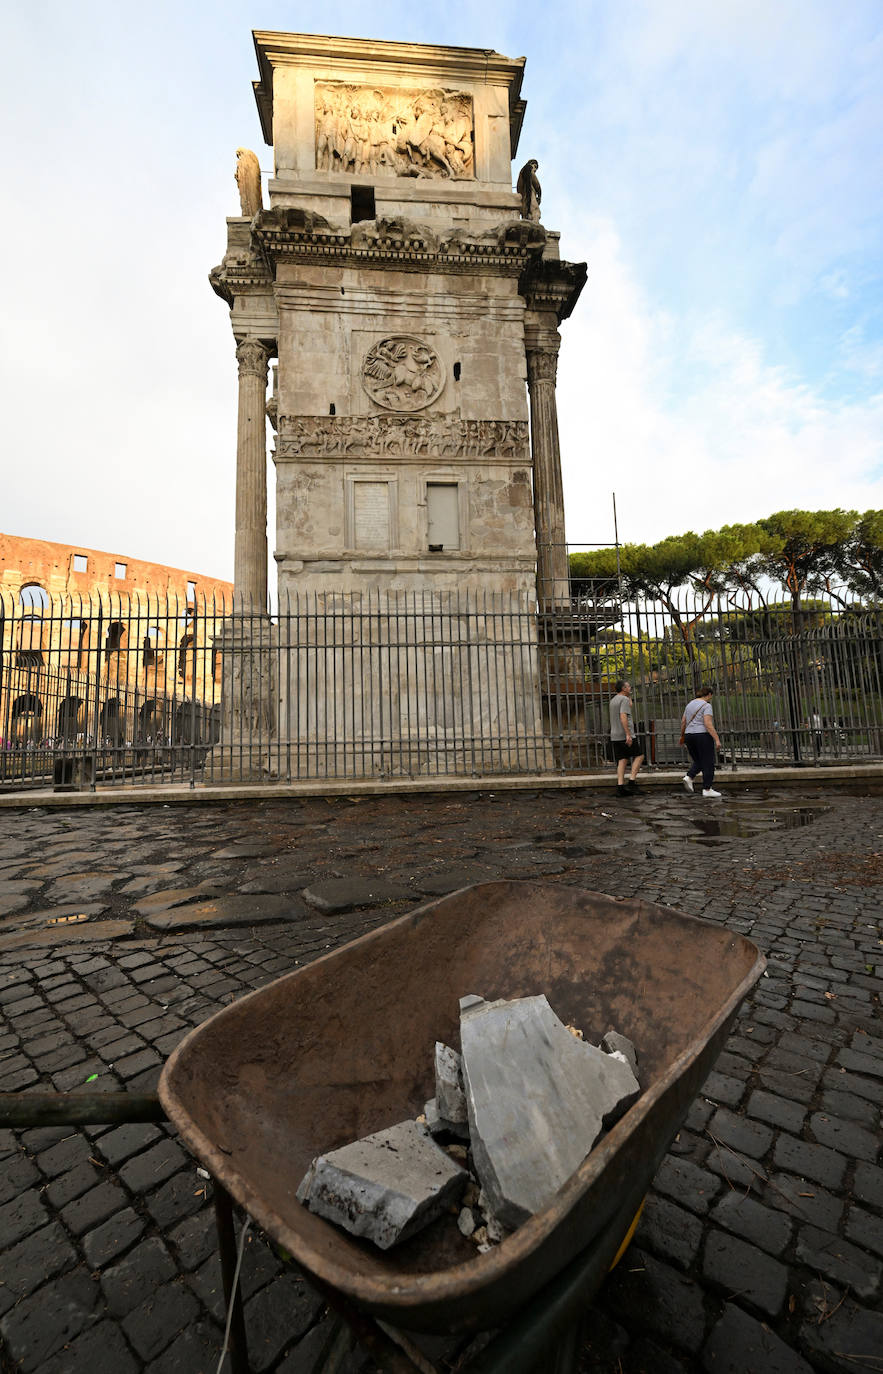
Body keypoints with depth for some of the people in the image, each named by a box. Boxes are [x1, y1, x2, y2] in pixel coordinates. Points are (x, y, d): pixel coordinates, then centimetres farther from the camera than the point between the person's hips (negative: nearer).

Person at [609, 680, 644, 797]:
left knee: (622, 760, 6)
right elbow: (623, 716, -21)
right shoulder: (624, 699, -9)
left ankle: (620, 785, -1)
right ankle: (632, 780, -2)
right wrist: (628, 735, -24)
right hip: (625, 735, -8)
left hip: (615, 736, 8)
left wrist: (629, 696, 27)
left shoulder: (613, 700, 19)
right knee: (639, 755, 6)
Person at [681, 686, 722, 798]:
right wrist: (717, 739, -21)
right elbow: (708, 724, -19)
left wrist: (682, 736, 26)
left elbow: (683, 722, 15)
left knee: (698, 762, 17)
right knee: (708, 764, 1)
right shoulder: (706, 706, -9)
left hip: (690, 736, 7)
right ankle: (707, 789, 2)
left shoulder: (690, 704, 12)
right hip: (703, 736, -7)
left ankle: (688, 777, -5)